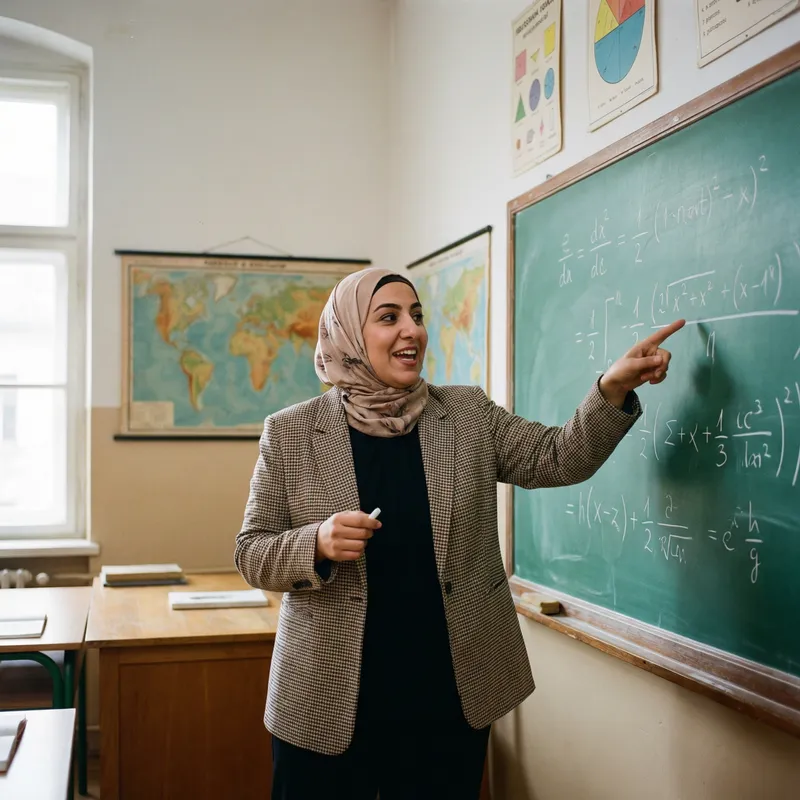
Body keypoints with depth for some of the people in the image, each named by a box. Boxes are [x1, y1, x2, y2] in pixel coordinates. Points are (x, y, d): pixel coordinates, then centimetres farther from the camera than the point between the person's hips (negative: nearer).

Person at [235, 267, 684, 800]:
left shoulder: (469, 414, 2)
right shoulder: (289, 432, -4)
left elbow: (561, 458, -1)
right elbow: (252, 555, -2)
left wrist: (613, 388, -17)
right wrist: (317, 545, -23)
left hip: (452, 695, 2)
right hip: (328, 701, -1)